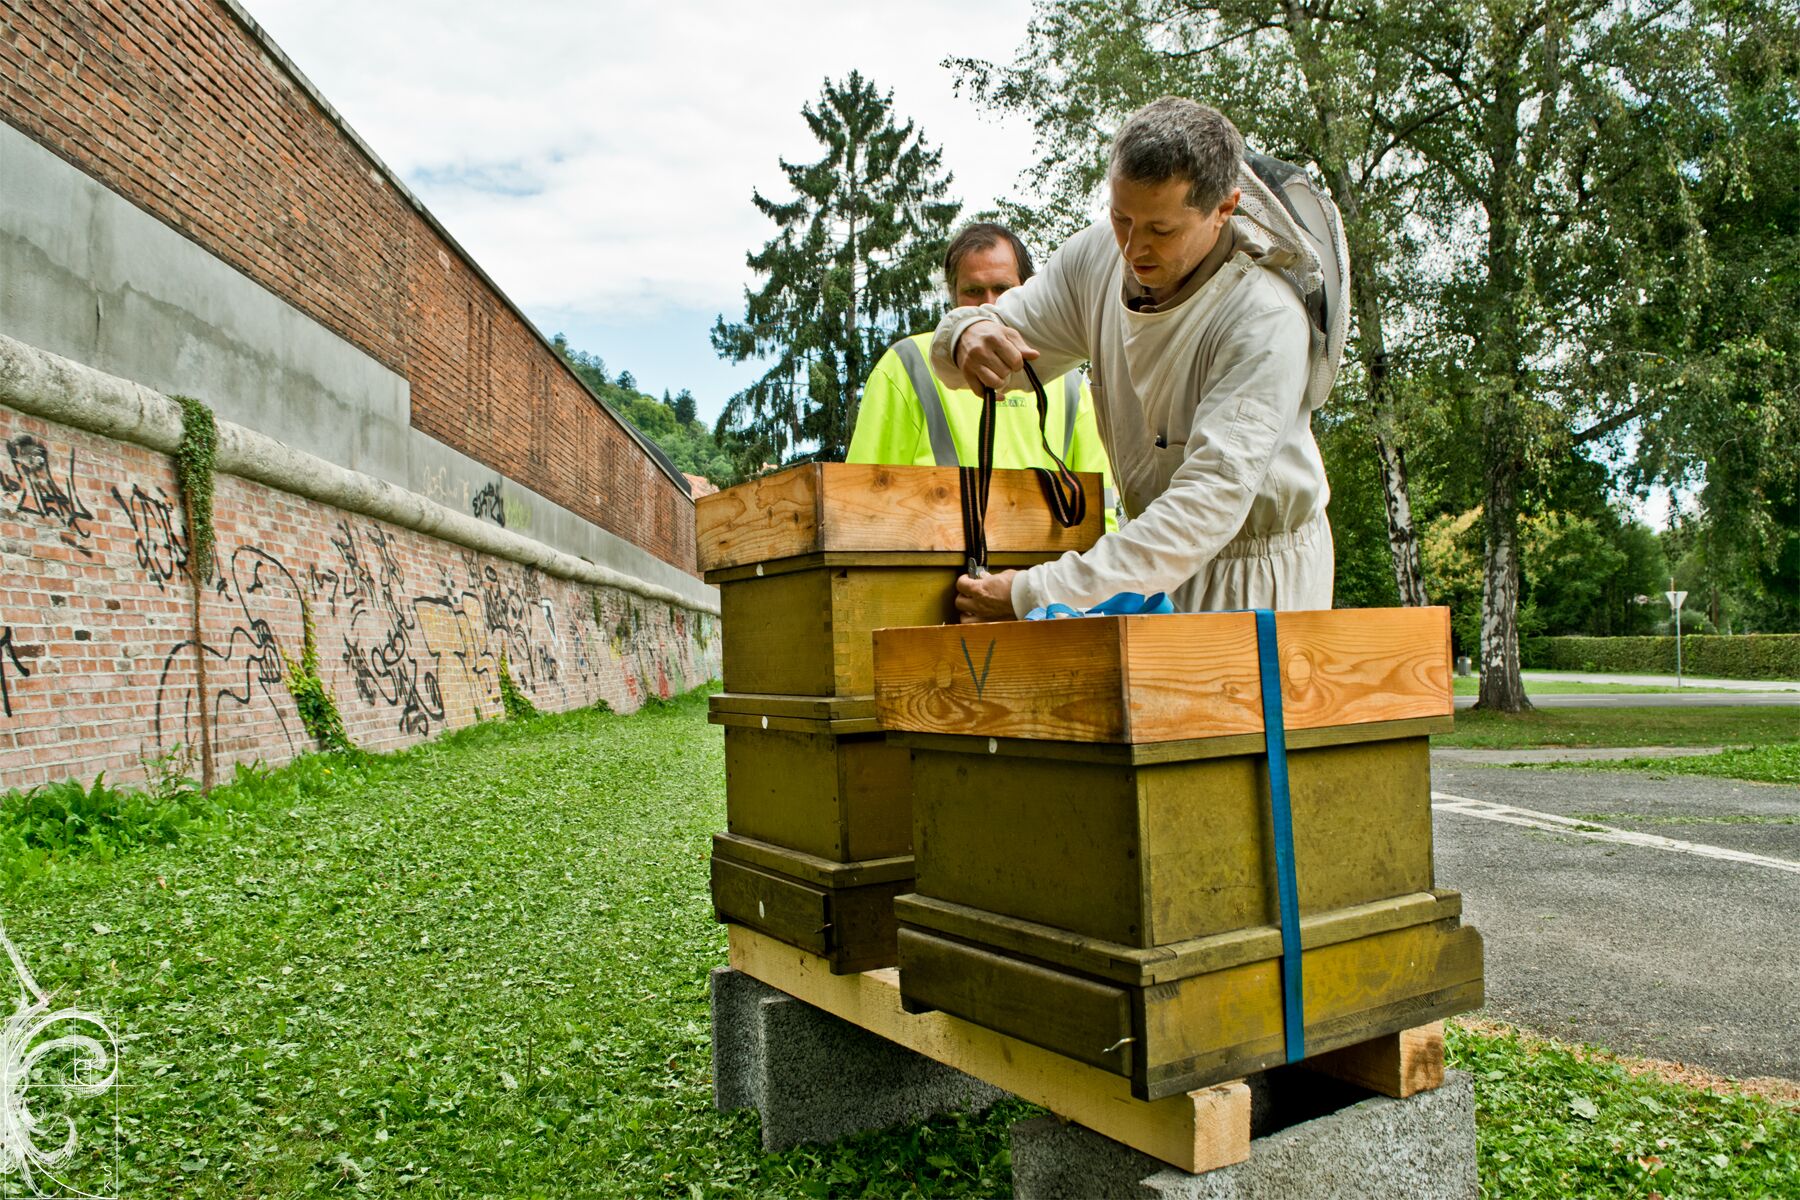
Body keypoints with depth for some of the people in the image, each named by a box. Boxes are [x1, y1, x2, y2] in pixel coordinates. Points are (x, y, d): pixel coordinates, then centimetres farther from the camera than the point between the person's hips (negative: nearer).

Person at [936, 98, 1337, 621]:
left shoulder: (1266, 321, -26)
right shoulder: (1099, 254, -8)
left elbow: (1209, 505, -33)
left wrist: (1037, 594, -37)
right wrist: (969, 335, -24)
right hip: (1160, 554, 4)